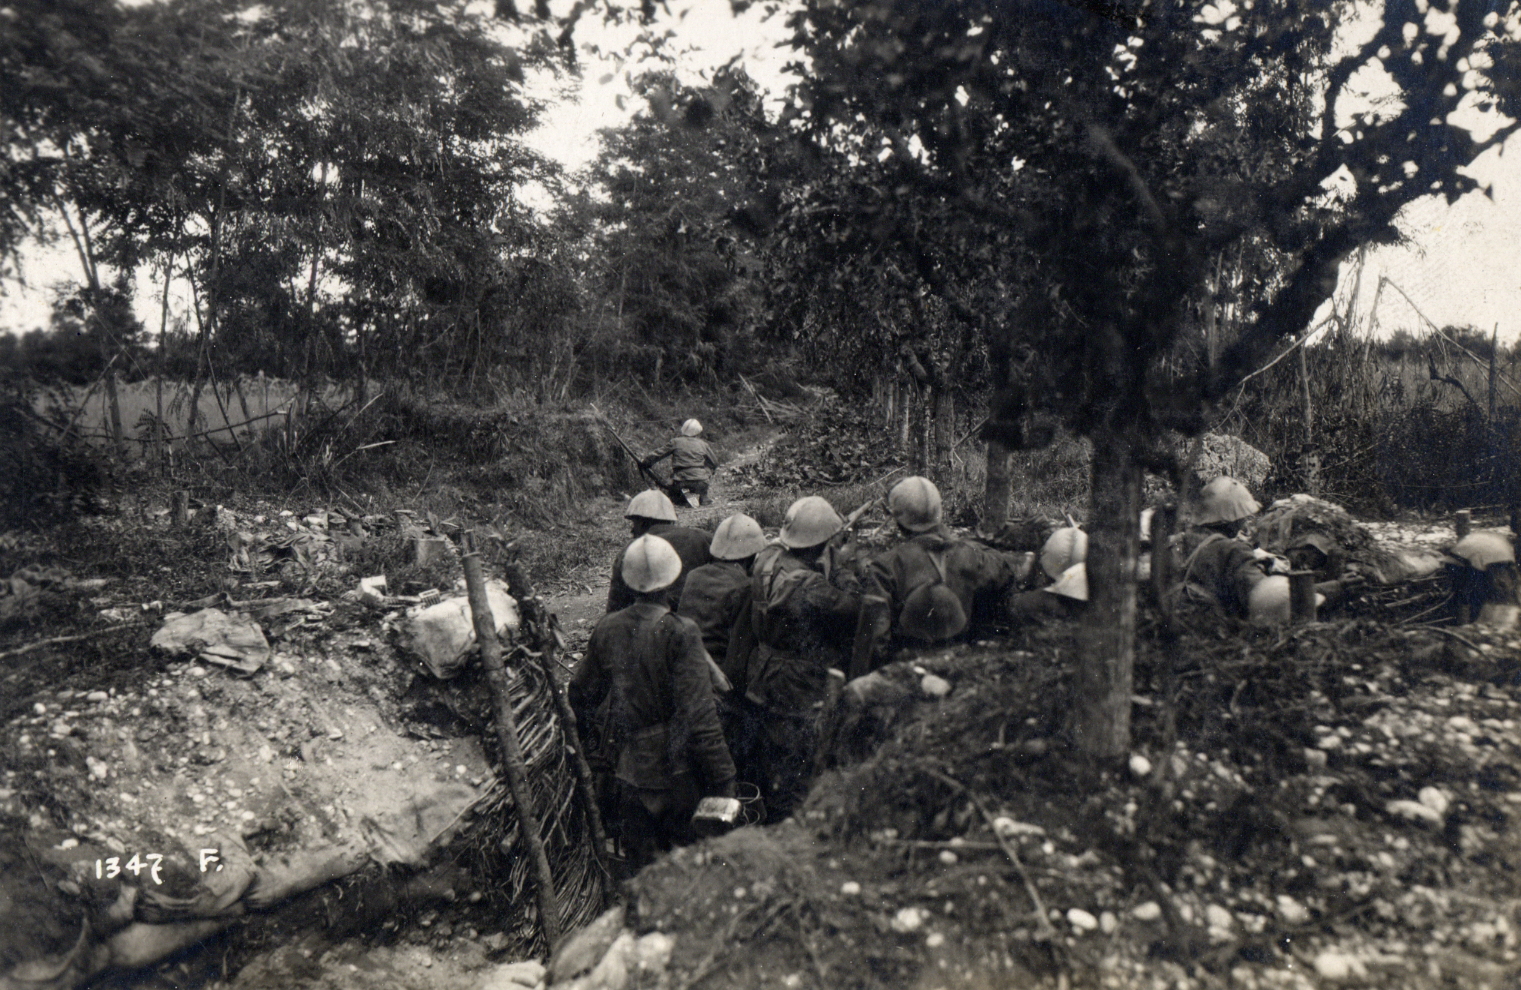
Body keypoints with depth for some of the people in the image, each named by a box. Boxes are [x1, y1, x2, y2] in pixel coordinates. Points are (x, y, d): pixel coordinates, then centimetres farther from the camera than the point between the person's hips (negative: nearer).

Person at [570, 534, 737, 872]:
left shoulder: (606, 628, -2)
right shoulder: (680, 634, -19)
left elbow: (582, 696, 10)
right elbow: (699, 718, -21)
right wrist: (723, 780, -15)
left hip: (626, 771, 4)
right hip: (675, 771, -4)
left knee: (640, 867, 17)